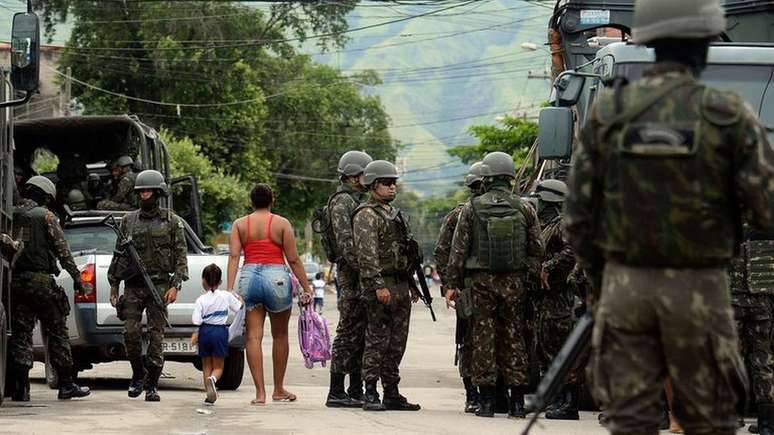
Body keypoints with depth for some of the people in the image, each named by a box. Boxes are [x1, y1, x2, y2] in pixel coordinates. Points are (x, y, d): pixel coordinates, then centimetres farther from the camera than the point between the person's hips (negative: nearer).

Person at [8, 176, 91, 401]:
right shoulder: (46, 216, -2)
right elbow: (62, 251, -6)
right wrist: (76, 277, -2)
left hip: (15, 281, 4)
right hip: (41, 281, -4)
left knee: (20, 334, 4)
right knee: (57, 332, 5)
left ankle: (20, 388, -5)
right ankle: (67, 385, 8)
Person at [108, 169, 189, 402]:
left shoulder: (172, 221, 5)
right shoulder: (128, 221, 13)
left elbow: (181, 255, 2)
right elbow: (119, 254, 16)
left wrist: (175, 285, -9)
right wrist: (113, 286, 10)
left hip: (159, 285, -2)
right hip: (133, 285, 2)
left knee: (156, 335, -4)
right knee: (131, 332, -7)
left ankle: (152, 385, 1)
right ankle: (138, 375, 13)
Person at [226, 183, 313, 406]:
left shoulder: (239, 224, 6)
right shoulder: (282, 224, 1)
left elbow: (234, 256, -4)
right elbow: (293, 259, -2)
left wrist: (229, 289, -8)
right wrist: (306, 288, 2)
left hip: (249, 277, 1)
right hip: (276, 278, -1)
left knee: (254, 336, 1)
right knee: (280, 336, 14)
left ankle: (260, 392, -7)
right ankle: (279, 390, 21)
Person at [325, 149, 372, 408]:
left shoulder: (357, 201, 21)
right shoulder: (341, 202, -11)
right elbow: (346, 242, -20)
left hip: (363, 278, 10)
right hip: (351, 278, -10)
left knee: (360, 336, 10)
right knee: (348, 334, -9)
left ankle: (356, 391, 14)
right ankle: (336, 393, -8)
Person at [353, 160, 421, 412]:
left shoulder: (395, 214, 20)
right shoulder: (366, 215, -9)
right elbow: (367, 254, -19)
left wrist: (411, 285, 22)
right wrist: (378, 286, -26)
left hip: (401, 287, 9)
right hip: (381, 286, -9)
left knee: (397, 343, 10)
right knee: (377, 341, -8)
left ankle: (392, 394, 14)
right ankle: (371, 395, -7)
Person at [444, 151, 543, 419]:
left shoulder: (472, 209, -2)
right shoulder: (524, 209, 2)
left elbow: (458, 249, -1)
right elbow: (537, 250, 5)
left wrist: (453, 284, 5)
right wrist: (531, 278, 14)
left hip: (482, 280, -1)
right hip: (515, 282, 1)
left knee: (484, 339, 3)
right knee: (514, 339, 6)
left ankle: (486, 402, 1)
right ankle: (517, 403, 5)